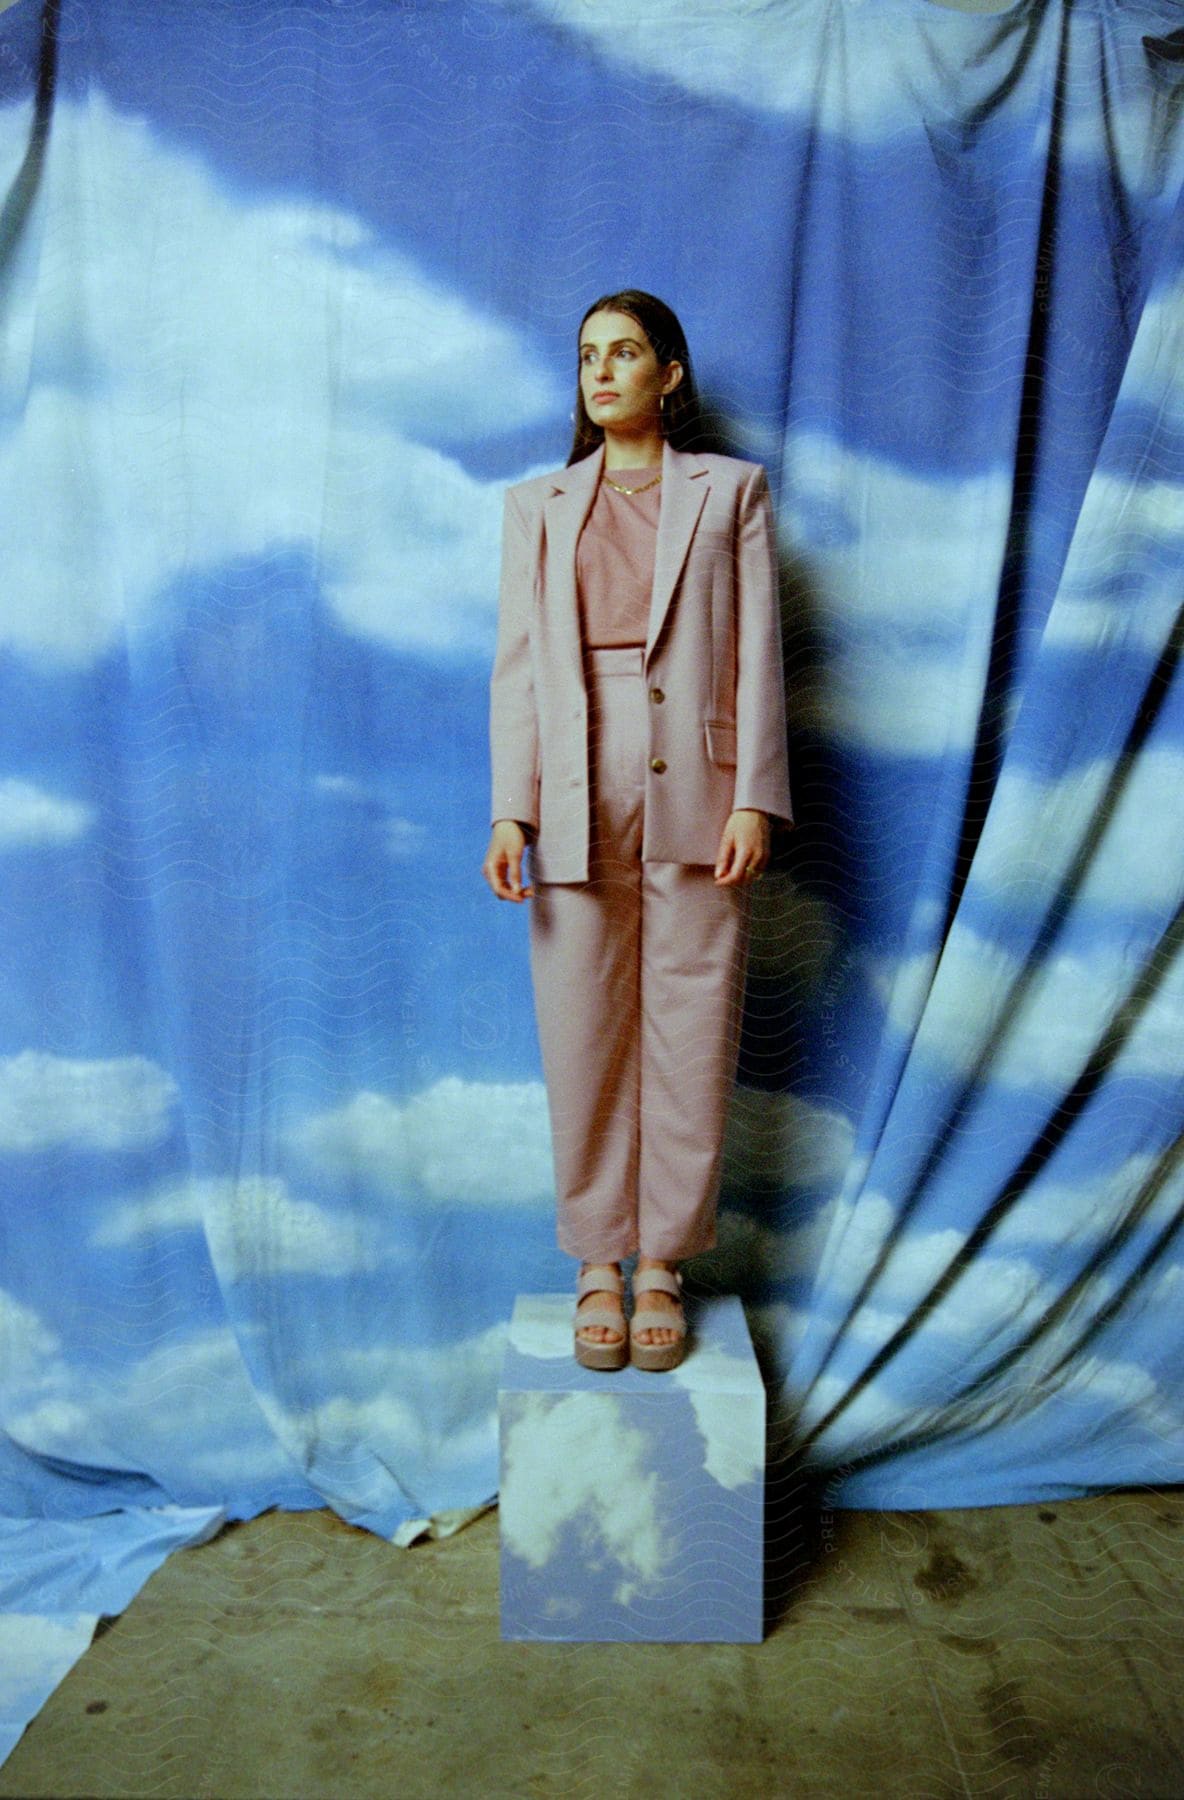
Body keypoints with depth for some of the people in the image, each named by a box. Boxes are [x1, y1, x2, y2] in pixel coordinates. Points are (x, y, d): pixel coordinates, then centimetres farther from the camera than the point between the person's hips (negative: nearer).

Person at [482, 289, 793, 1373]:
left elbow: (758, 652, 3)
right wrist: (510, 810, -3)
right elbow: (516, 665, 8)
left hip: (694, 798, -1)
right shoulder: (539, 505, 15)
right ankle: (597, 1265, 19)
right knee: (583, 1040, 4)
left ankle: (662, 1265, 18)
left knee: (690, 1038, 2)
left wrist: (753, 798, -8)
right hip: (577, 798, 1)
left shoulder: (731, 490, 12)